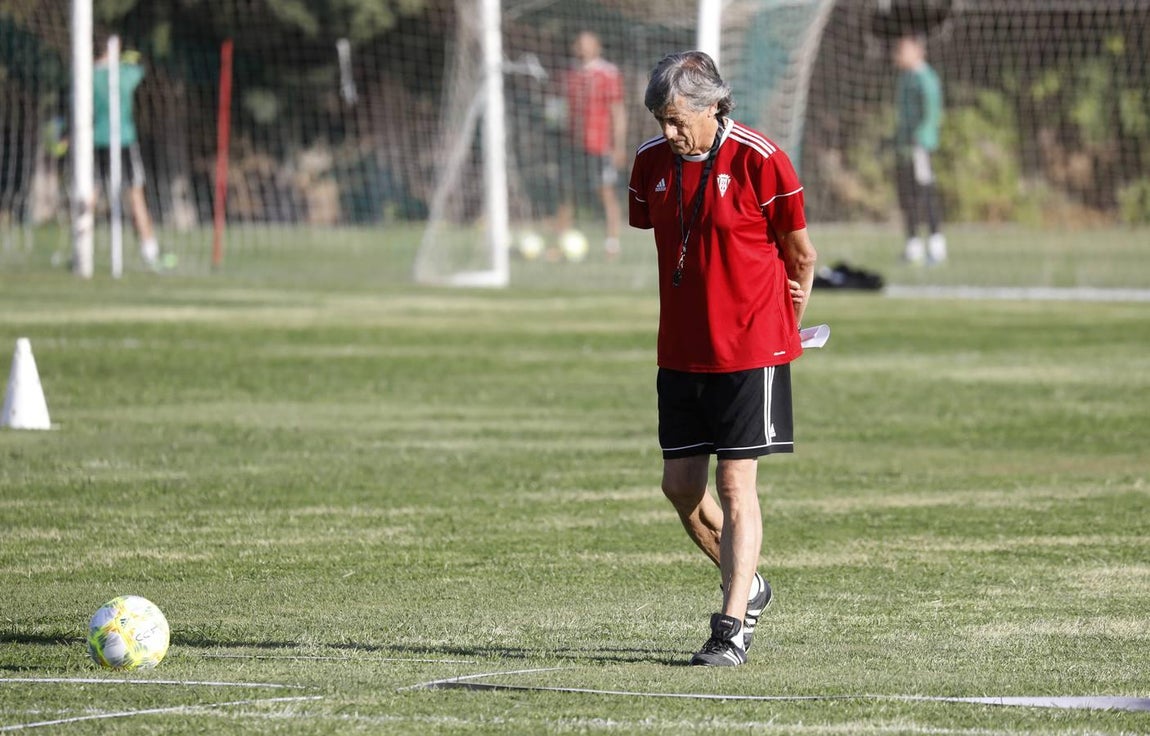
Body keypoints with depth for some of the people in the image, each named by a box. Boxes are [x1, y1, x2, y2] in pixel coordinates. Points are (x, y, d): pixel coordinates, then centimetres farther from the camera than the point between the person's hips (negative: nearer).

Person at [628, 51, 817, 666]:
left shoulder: (759, 161, -14)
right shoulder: (651, 163, 2)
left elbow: (801, 255, -2)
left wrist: (783, 321, 12)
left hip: (750, 351, -6)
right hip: (681, 351, 6)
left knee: (736, 487, -6)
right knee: (680, 484, 6)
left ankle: (734, 625, -3)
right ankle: (745, 584, 28)